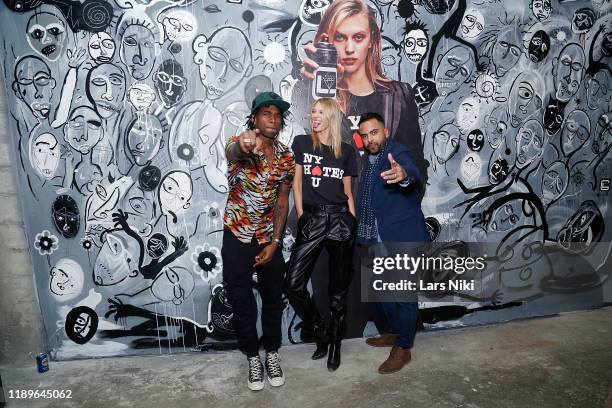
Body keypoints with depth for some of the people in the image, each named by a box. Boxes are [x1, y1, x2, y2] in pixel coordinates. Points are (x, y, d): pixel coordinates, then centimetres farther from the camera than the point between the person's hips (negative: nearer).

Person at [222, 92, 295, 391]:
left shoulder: (286, 156, -1)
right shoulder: (239, 144, -14)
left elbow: (282, 201, 2)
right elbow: (232, 153, -41)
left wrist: (275, 242, -5)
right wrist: (243, 144, -67)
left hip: (269, 239, 3)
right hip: (237, 237, -3)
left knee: (273, 298, 13)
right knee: (241, 301, 7)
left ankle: (272, 354, 34)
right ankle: (253, 357, 29)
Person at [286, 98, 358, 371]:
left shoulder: (346, 151, 9)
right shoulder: (301, 143, 8)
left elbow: (348, 193, 11)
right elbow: (297, 183, 5)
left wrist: (353, 224, 8)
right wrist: (301, 218, -2)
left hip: (340, 219, 0)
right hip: (311, 219, 0)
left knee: (339, 287, 6)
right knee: (294, 284, -7)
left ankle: (335, 344, 25)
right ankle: (320, 334, 17)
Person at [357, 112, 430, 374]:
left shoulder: (398, 152, -14)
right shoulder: (368, 158, 10)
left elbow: (414, 174, -37)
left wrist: (404, 175, -60)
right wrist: (364, 233, 8)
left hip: (402, 239, -8)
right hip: (377, 239, 8)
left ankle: (403, 348, 18)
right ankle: (394, 332, 40)